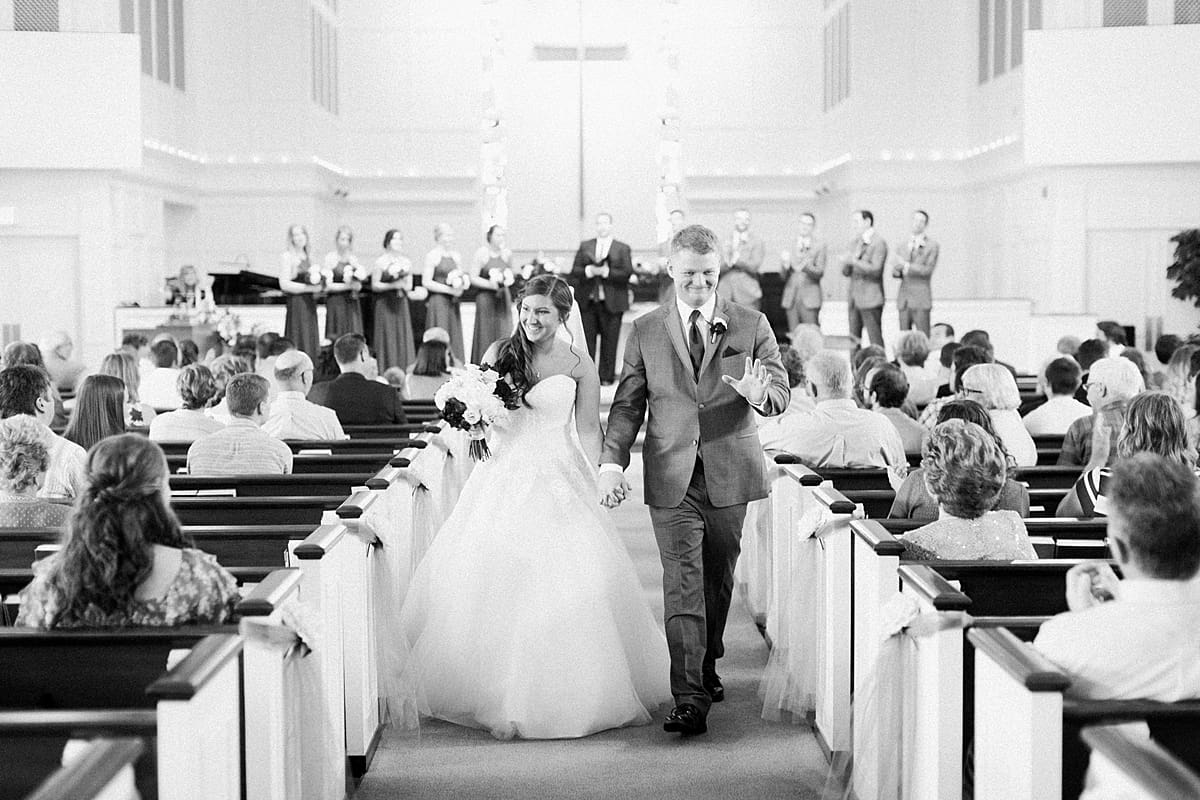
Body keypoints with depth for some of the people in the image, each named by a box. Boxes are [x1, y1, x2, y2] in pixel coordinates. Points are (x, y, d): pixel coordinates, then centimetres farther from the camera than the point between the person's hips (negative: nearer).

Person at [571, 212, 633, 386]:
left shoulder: (622, 249, 5)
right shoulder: (584, 246, 12)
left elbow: (627, 274, -7)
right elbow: (574, 272, 5)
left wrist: (606, 272, -17)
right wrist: (589, 271, -14)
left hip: (611, 303, -2)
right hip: (587, 301, 2)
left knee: (609, 341, 1)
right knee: (587, 340, 3)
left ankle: (606, 376, 9)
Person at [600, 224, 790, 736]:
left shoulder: (752, 326, 4)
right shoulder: (645, 331, 5)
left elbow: (782, 394, 0)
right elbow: (627, 405, 6)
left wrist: (758, 395, -24)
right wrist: (612, 462, -7)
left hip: (730, 474, 1)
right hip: (672, 479, -1)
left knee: (718, 582, 14)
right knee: (683, 585, -9)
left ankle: (707, 666, 36)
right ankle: (689, 697, -12)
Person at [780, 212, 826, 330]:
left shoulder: (820, 246, 3)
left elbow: (820, 273, -5)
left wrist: (805, 266, -24)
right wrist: (786, 264, -15)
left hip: (809, 298, -3)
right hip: (791, 298, 3)